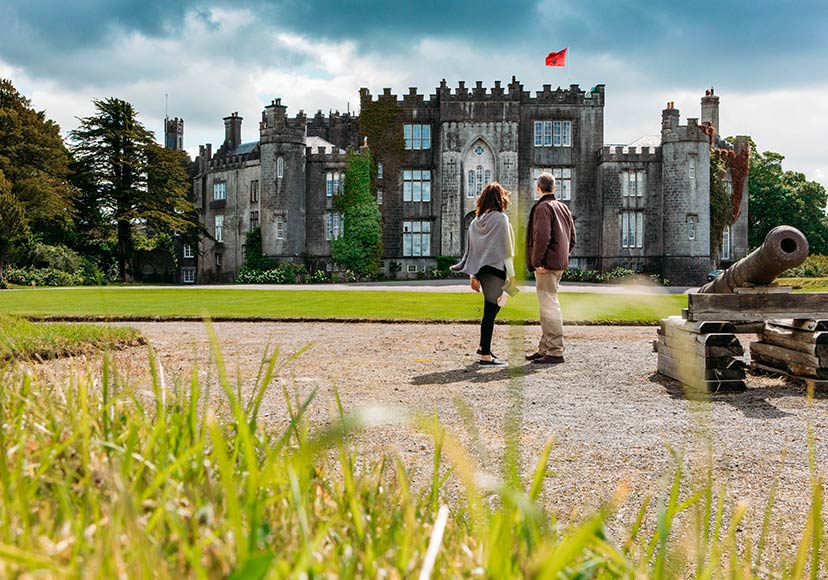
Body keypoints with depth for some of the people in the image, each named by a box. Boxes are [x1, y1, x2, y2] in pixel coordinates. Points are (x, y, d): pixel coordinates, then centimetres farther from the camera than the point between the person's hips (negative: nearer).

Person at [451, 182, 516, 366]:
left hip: (482, 270, 7)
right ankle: (485, 356, -1)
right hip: (496, 270, -7)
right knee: (490, 311, -4)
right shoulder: (501, 218, -9)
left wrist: (473, 276, 18)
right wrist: (512, 276, -8)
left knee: (491, 309, 21)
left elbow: (471, 249, 13)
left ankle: (483, 347, 28)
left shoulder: (476, 221, 11)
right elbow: (506, 249, -11)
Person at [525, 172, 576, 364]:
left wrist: (537, 262, -17)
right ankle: (545, 348, 24)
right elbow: (572, 238, 18)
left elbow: (542, 237, -21)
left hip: (546, 264, -9)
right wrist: (563, 256, 18)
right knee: (548, 304, 16)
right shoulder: (563, 207, 17)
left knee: (549, 305, -8)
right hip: (560, 263, 9)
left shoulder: (542, 207, -11)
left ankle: (555, 352, -7)